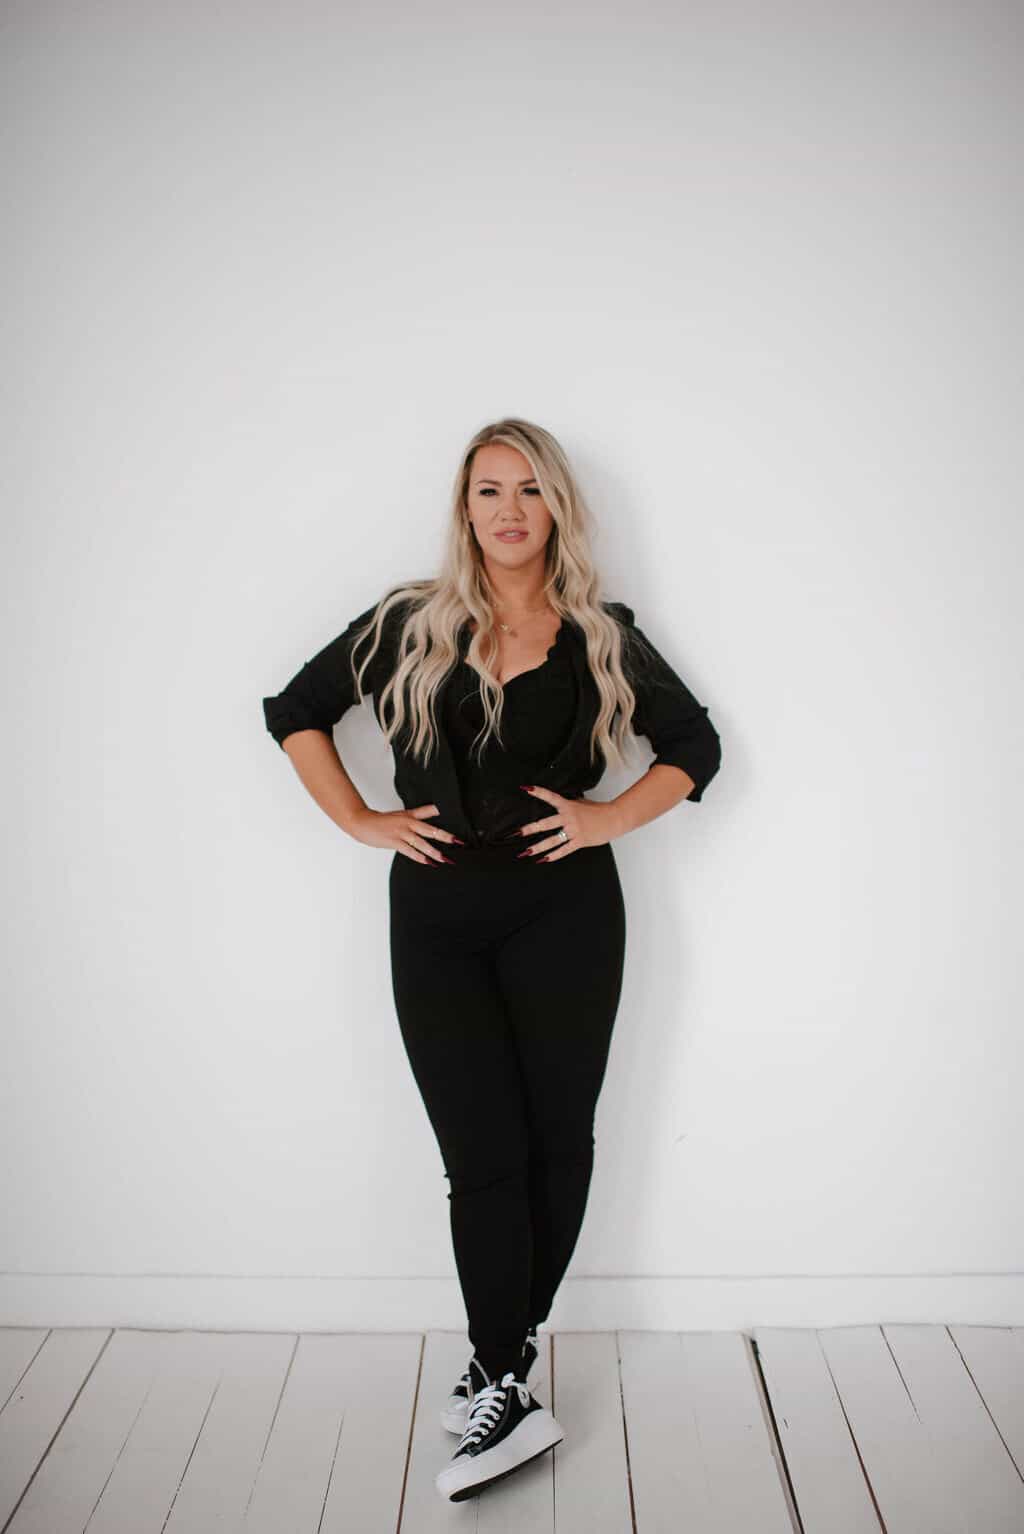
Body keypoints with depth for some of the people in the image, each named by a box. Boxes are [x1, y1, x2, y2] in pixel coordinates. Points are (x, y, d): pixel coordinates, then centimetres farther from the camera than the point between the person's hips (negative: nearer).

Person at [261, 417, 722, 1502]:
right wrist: (358, 820, 2)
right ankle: (509, 1397, 8)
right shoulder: (409, 624, 5)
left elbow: (695, 743, 13)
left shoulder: (602, 637, 5)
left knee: (555, 1138, 7)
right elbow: (294, 710, 13)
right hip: (436, 915, 0)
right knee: (480, 1155, -1)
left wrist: (611, 816, -2)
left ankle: (505, 1353, 26)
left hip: (565, 911, 1)